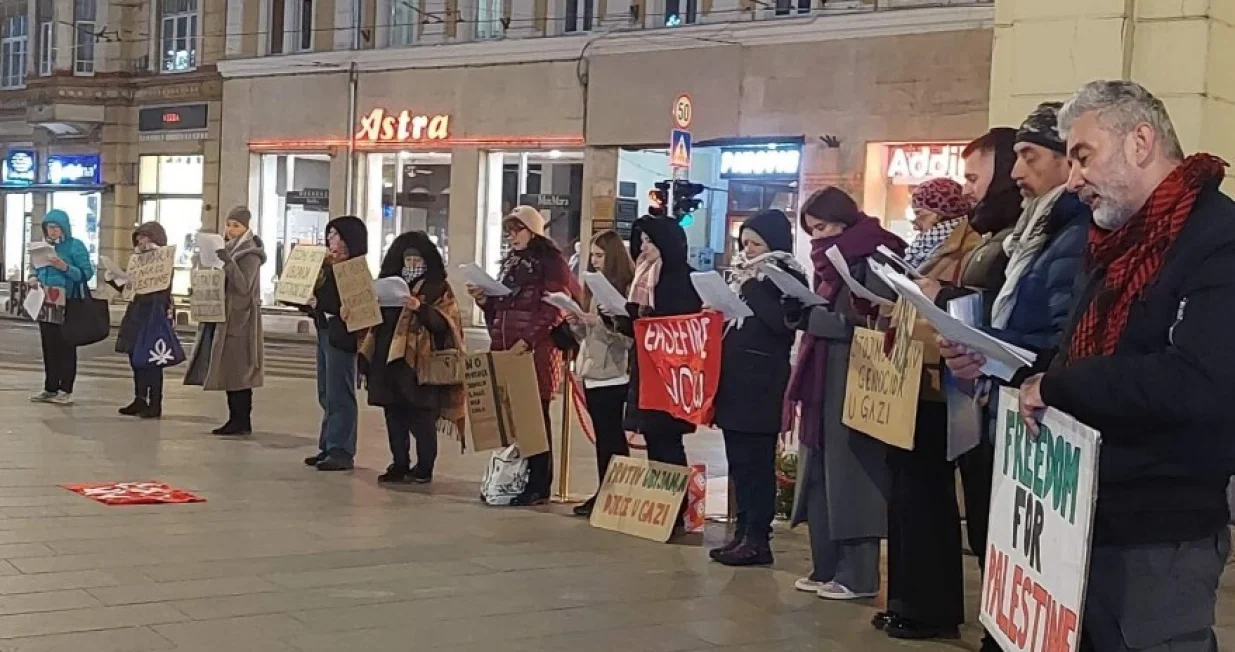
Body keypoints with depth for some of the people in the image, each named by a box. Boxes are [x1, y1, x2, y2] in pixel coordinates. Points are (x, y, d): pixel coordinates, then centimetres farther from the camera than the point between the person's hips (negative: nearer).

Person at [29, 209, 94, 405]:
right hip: (47, 304, 6)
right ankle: (50, 389, 15)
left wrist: (65, 267, -24)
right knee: (48, 347, 8)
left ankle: (66, 390, 1)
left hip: (68, 305, -6)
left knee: (66, 348, -3)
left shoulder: (75, 246, -6)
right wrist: (35, 279, -1)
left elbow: (87, 273, -11)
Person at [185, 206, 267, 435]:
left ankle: (242, 422, -5)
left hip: (240, 320, -8)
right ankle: (236, 420, 12)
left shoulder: (250, 254, -8)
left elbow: (243, 286, -18)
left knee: (238, 371, -8)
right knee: (228, 372, 8)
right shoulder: (227, 249, 16)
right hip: (223, 317, 8)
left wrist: (228, 262, -28)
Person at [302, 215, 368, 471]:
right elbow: (320, 296, 15)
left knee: (338, 396, -5)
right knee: (326, 395, 13)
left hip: (341, 336, -9)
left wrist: (319, 303, -18)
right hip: (325, 332, 9)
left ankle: (341, 452, -1)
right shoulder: (330, 267, 14)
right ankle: (329, 447, 20)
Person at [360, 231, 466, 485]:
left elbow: (443, 321, -12)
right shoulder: (391, 282, 16)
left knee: (420, 417, -4)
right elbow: (378, 317, 19)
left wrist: (420, 308, -27)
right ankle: (399, 465, 15)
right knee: (394, 416, 7)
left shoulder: (439, 288, 0)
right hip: (389, 359, 6)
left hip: (420, 362, -6)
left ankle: (424, 468, 3)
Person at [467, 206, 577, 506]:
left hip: (536, 353, -7)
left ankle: (538, 486, 0)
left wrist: (526, 341, -19)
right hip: (505, 352, 7)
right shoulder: (510, 263, 21)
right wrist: (484, 299, 6)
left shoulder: (551, 264, -4)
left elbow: (552, 312, -12)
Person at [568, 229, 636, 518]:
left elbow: (630, 335, -17)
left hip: (613, 374, -8)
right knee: (604, 437, 11)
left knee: (611, 439, -3)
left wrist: (599, 323, -24)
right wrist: (578, 324, 1)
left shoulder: (628, 289, -11)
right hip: (592, 371, 8)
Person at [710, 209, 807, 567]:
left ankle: (757, 539, 0)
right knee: (738, 461, 10)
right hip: (734, 379, 8)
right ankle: (743, 531, 16)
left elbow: (781, 322, -20)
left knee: (757, 461, -5)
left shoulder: (787, 275, -5)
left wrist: (750, 286, -15)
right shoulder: (742, 272, 17)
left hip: (763, 383, -8)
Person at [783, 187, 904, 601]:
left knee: (850, 475, -6)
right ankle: (827, 568, 15)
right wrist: (800, 310, -1)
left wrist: (815, 318, -19)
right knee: (821, 475, 9)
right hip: (824, 382, 9)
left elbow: (869, 324, -18)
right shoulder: (831, 262, 17)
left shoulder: (872, 262, -10)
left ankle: (859, 575, -1)